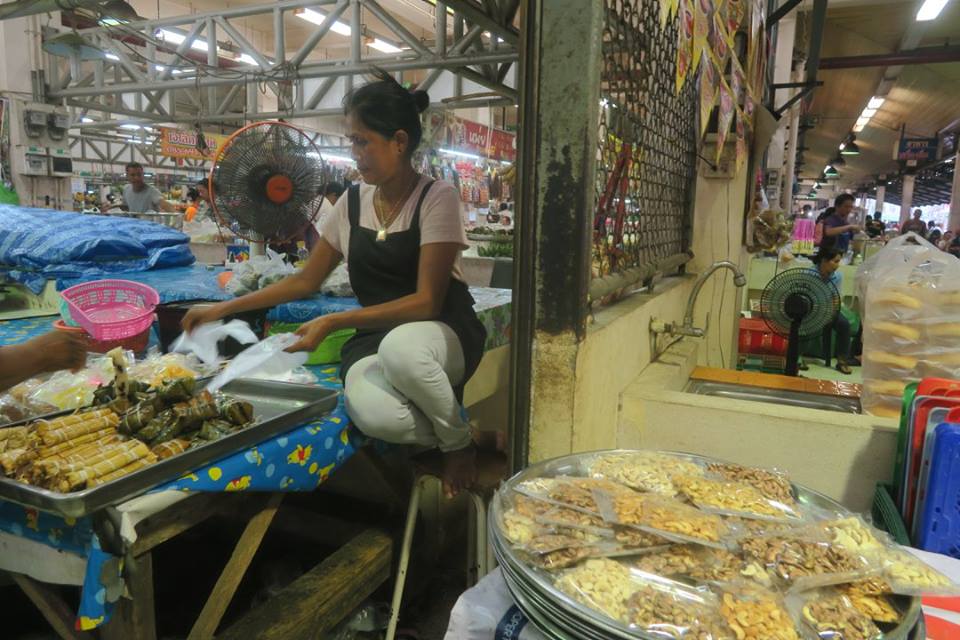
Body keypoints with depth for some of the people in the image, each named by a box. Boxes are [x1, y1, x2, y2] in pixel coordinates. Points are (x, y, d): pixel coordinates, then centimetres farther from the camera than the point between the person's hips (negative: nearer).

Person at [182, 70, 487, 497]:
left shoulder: (437, 198, -10)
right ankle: (445, 436, -1)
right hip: (374, 337, 3)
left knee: (400, 348, -41)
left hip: (441, 331, -2)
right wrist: (223, 309, 11)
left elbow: (427, 302, -17)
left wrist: (333, 322, -22)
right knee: (372, 414, -34)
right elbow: (306, 281, 15)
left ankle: (460, 442, -11)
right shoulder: (352, 203, 7)